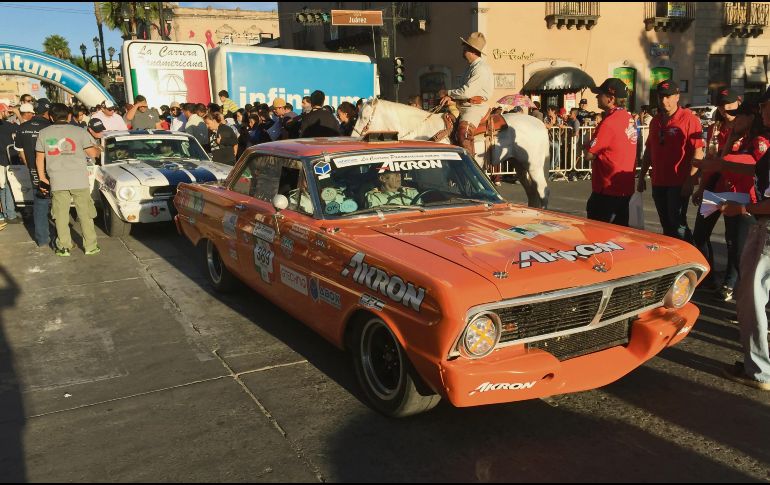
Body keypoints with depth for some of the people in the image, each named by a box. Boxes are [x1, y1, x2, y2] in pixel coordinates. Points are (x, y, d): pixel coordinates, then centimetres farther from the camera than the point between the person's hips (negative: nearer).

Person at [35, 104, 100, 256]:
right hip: (79, 180, -1)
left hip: (57, 182, 1)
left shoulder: (44, 133, 5)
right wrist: (99, 150, 21)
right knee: (85, 215, 8)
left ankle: (64, 247, 13)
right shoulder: (79, 131, -3)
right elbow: (93, 153, -2)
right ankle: (90, 246, 12)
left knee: (61, 215, 10)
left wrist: (43, 178, 18)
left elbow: (39, 158, 9)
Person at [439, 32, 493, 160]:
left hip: (475, 107, -11)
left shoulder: (481, 69, -13)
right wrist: (451, 97, 2)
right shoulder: (470, 66, 18)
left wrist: (449, 93, -4)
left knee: (464, 130, -30)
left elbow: (466, 92, -20)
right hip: (463, 106, 11)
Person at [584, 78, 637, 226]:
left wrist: (586, 144, 5)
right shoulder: (629, 118, 9)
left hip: (607, 191, -9)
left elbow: (589, 155, -13)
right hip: (625, 189, 9)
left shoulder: (608, 123, -18)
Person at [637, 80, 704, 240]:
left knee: (677, 224, -9)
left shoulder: (689, 119, -7)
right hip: (658, 183, 6)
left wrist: (690, 180, -18)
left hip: (679, 184, -6)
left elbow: (698, 153, -12)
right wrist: (642, 177, 16)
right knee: (666, 226, 12)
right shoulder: (655, 121, 12)